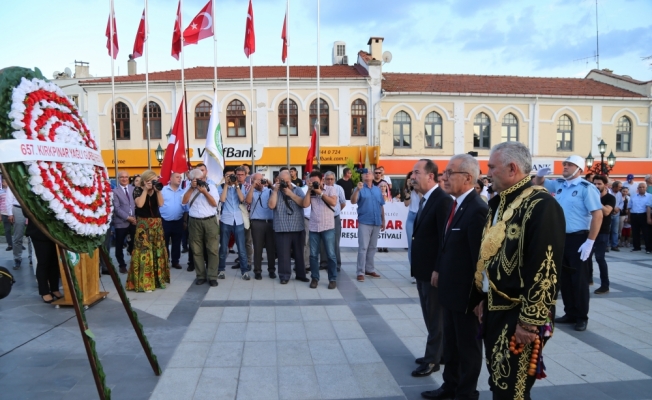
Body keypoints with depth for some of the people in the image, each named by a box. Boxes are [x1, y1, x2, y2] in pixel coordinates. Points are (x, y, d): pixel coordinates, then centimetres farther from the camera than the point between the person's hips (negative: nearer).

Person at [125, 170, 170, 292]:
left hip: (157, 223, 5)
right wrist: (146, 190, -14)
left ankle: (157, 279, 18)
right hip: (143, 224, -5)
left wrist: (158, 190, -11)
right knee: (144, 251, -7)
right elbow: (139, 204, -20)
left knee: (158, 250, 8)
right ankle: (144, 282, -2)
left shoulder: (156, 190, 8)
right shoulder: (138, 190, -4)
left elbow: (161, 203, -5)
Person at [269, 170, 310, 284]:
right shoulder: (275, 191, 6)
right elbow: (271, 205, -9)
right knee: (283, 253, 0)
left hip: (298, 228, 1)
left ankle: (301, 274, 22)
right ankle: (284, 276, 11)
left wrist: (290, 193, -11)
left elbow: (304, 204, -9)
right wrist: (275, 190, -10)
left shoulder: (298, 190, 6)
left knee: (299, 252, 10)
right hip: (282, 228, -1)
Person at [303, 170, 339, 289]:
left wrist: (320, 192, -12)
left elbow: (333, 202, -14)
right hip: (313, 228, 3)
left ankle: (333, 279, 12)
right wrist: (309, 190, -6)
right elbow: (305, 205, -5)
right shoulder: (310, 192, 7)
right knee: (313, 255, 7)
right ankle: (314, 278, 19)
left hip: (328, 227, -3)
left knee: (330, 254, 1)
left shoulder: (330, 189, 1)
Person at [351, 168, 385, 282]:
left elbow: (381, 206, 14)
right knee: (363, 247, -5)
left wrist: (383, 221, 12)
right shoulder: (360, 189, -2)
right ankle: (360, 272, -2)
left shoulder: (378, 190, 10)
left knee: (372, 247, 12)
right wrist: (357, 189, -32)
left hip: (376, 223, 5)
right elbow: (353, 201, -17)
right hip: (364, 222, -5)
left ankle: (369, 269, 22)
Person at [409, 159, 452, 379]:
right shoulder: (424, 199, 10)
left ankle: (432, 359, 20)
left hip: (434, 269, -9)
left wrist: (439, 270, -21)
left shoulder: (443, 200, -19)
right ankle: (435, 353, 35)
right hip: (422, 268, 9)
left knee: (436, 317, 7)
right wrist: (416, 265, 12)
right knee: (430, 315, 20)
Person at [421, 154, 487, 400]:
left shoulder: (477, 210, -24)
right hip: (449, 288, 9)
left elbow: (480, 257, -22)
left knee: (468, 346, 12)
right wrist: (439, 269, 12)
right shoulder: (454, 204, 6)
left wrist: (477, 296, -19)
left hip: (466, 292, -9)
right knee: (451, 342, 22)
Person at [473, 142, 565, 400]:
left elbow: (544, 269, -22)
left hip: (518, 315, -8)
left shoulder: (541, 206, -19)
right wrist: (483, 299, 17)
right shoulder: (500, 203, 10)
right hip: (494, 308, 9)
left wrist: (529, 321, -19)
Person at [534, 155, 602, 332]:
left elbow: (598, 214, -16)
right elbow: (537, 184, 22)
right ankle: (570, 313, 25)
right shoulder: (558, 184, 7)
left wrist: (590, 242, -20)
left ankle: (582, 317, 16)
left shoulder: (586, 188, -11)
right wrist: (540, 174, -3)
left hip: (578, 238, -6)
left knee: (579, 279, 3)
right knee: (564, 278, 12)